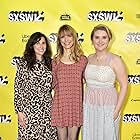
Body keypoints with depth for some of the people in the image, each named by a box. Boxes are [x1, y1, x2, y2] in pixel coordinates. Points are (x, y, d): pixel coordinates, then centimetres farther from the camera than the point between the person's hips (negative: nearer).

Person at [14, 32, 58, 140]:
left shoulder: (50, 63, 7)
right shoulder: (24, 62, -3)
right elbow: (17, 87, -3)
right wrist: (19, 111, -6)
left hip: (47, 109, 3)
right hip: (28, 109, -3)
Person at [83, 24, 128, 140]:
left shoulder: (115, 60, -12)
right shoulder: (89, 58, 3)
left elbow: (124, 86, -10)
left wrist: (117, 110, -13)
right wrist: (84, 103, 7)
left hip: (107, 107, -4)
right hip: (89, 106, 5)